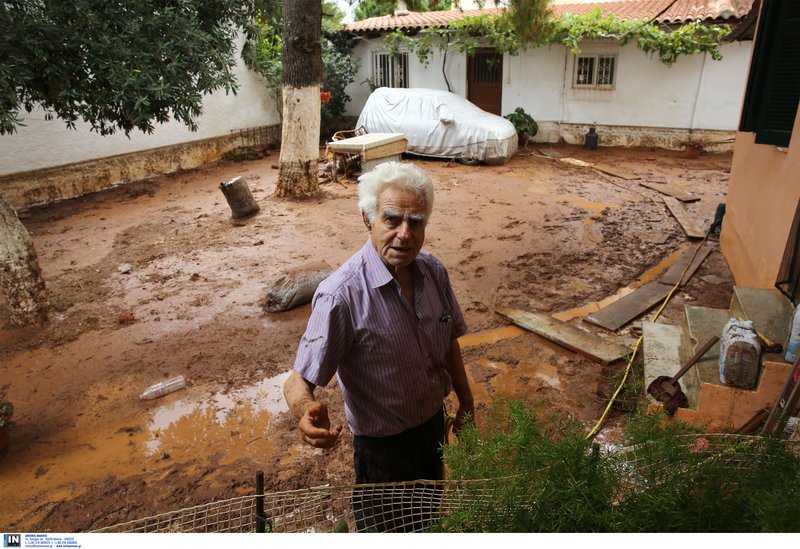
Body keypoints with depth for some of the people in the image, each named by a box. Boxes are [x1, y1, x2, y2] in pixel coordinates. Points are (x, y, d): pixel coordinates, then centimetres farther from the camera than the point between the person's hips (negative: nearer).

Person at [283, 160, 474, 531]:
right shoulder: (341, 295, -32)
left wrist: (465, 402, 11)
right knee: (386, 528, 22)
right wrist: (307, 412, -52)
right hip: (383, 444, -5)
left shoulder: (434, 271, -11)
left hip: (434, 423, 6)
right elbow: (300, 380, -30)